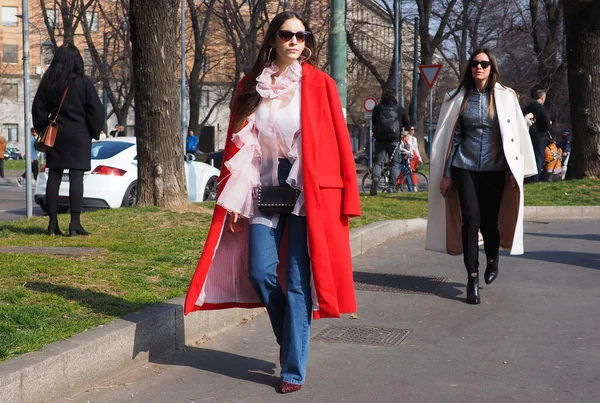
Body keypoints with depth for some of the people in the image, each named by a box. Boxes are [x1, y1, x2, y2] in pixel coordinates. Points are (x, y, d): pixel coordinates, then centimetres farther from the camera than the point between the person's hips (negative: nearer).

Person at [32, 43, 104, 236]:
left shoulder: (48, 83, 4)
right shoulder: (83, 83, -8)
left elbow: (38, 109, 8)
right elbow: (96, 111, -8)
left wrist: (43, 131, 19)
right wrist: (94, 132, 5)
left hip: (55, 135, 4)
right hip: (78, 136, -4)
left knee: (53, 177, 7)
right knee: (76, 178, -4)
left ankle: (53, 224, 9)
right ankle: (75, 224, -8)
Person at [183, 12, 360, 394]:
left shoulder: (319, 84, -3)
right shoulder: (252, 85, 6)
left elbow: (338, 142, -5)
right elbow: (240, 144, 6)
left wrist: (345, 199, -9)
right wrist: (232, 198, 1)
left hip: (308, 190, -3)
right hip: (264, 187, 3)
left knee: (297, 279, -3)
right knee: (260, 272, -1)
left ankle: (294, 369, 5)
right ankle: (290, 339, 26)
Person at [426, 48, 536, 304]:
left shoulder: (506, 97, 2)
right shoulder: (459, 98, 5)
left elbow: (516, 134, 2)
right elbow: (451, 136, 7)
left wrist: (515, 171, -3)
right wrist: (445, 174, 5)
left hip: (494, 169, 0)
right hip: (465, 167, 1)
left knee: (489, 220, 2)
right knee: (470, 218, -9)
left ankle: (492, 259, 34)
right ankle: (472, 278, -3)